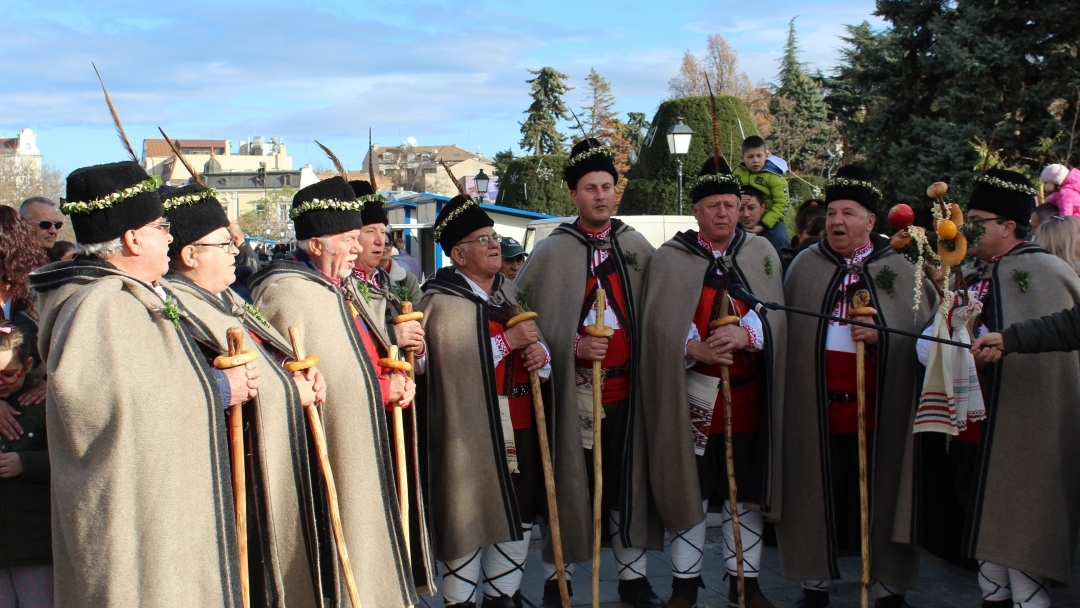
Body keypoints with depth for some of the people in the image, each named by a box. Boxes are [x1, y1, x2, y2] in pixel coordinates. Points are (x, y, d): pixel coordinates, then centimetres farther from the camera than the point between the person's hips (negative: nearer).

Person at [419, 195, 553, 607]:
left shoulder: (510, 292, 14)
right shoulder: (441, 301, -9)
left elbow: (534, 344, 18)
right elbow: (454, 361, -20)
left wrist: (541, 353, -5)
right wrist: (507, 341, -18)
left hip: (521, 426, 7)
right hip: (472, 431, -7)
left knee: (519, 513, 13)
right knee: (470, 514, 2)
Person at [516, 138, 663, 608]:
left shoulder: (637, 247, 9)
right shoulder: (551, 252, 0)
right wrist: (573, 346, -13)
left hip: (627, 387, 3)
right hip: (574, 389, -3)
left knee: (629, 480, 10)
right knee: (569, 481, 3)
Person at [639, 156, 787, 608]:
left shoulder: (762, 253, 9)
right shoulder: (670, 258, 2)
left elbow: (775, 312, 0)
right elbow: (661, 321, -5)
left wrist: (745, 335, -21)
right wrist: (696, 350, -22)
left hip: (747, 395, 2)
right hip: (691, 393, -2)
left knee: (746, 488, 8)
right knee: (689, 485, 5)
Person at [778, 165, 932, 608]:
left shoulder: (899, 270, 5)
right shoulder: (805, 265, 6)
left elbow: (924, 333, 3)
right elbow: (786, 329, 7)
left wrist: (882, 337, -15)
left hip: (879, 408, 0)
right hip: (815, 408, 1)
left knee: (880, 494, 5)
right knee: (817, 493, 6)